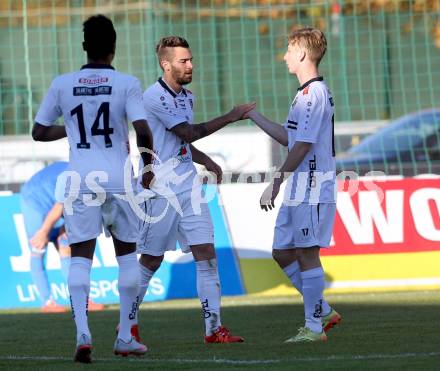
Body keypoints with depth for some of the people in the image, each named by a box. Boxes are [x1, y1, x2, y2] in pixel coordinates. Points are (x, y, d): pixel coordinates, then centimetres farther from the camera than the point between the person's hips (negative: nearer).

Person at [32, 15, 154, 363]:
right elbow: (143, 130, -14)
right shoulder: (127, 84, -4)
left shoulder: (62, 84, 3)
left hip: (80, 179, 1)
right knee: (127, 254, 13)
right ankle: (125, 337, 15)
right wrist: (148, 165, 2)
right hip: (119, 179, -1)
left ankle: (83, 333, -20)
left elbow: (39, 132, 10)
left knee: (81, 257, -1)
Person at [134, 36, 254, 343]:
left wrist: (207, 161, 10)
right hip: (161, 190, -7)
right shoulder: (155, 97, -13)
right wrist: (230, 117, -17)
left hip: (188, 187, 7)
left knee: (206, 254, -3)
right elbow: (188, 133, -19)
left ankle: (213, 327, -4)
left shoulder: (186, 97, 14)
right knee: (151, 260, 1)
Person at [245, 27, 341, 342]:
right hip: (299, 190, 10)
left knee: (306, 254, -5)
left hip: (312, 188, -10)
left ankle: (314, 327, 0)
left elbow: (302, 145, -19)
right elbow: (288, 137, 23)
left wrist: (276, 183, -16)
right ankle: (324, 311, 19)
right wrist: (253, 116, 26)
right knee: (282, 252, 12)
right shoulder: (309, 93, 17)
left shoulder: (313, 93, -15)